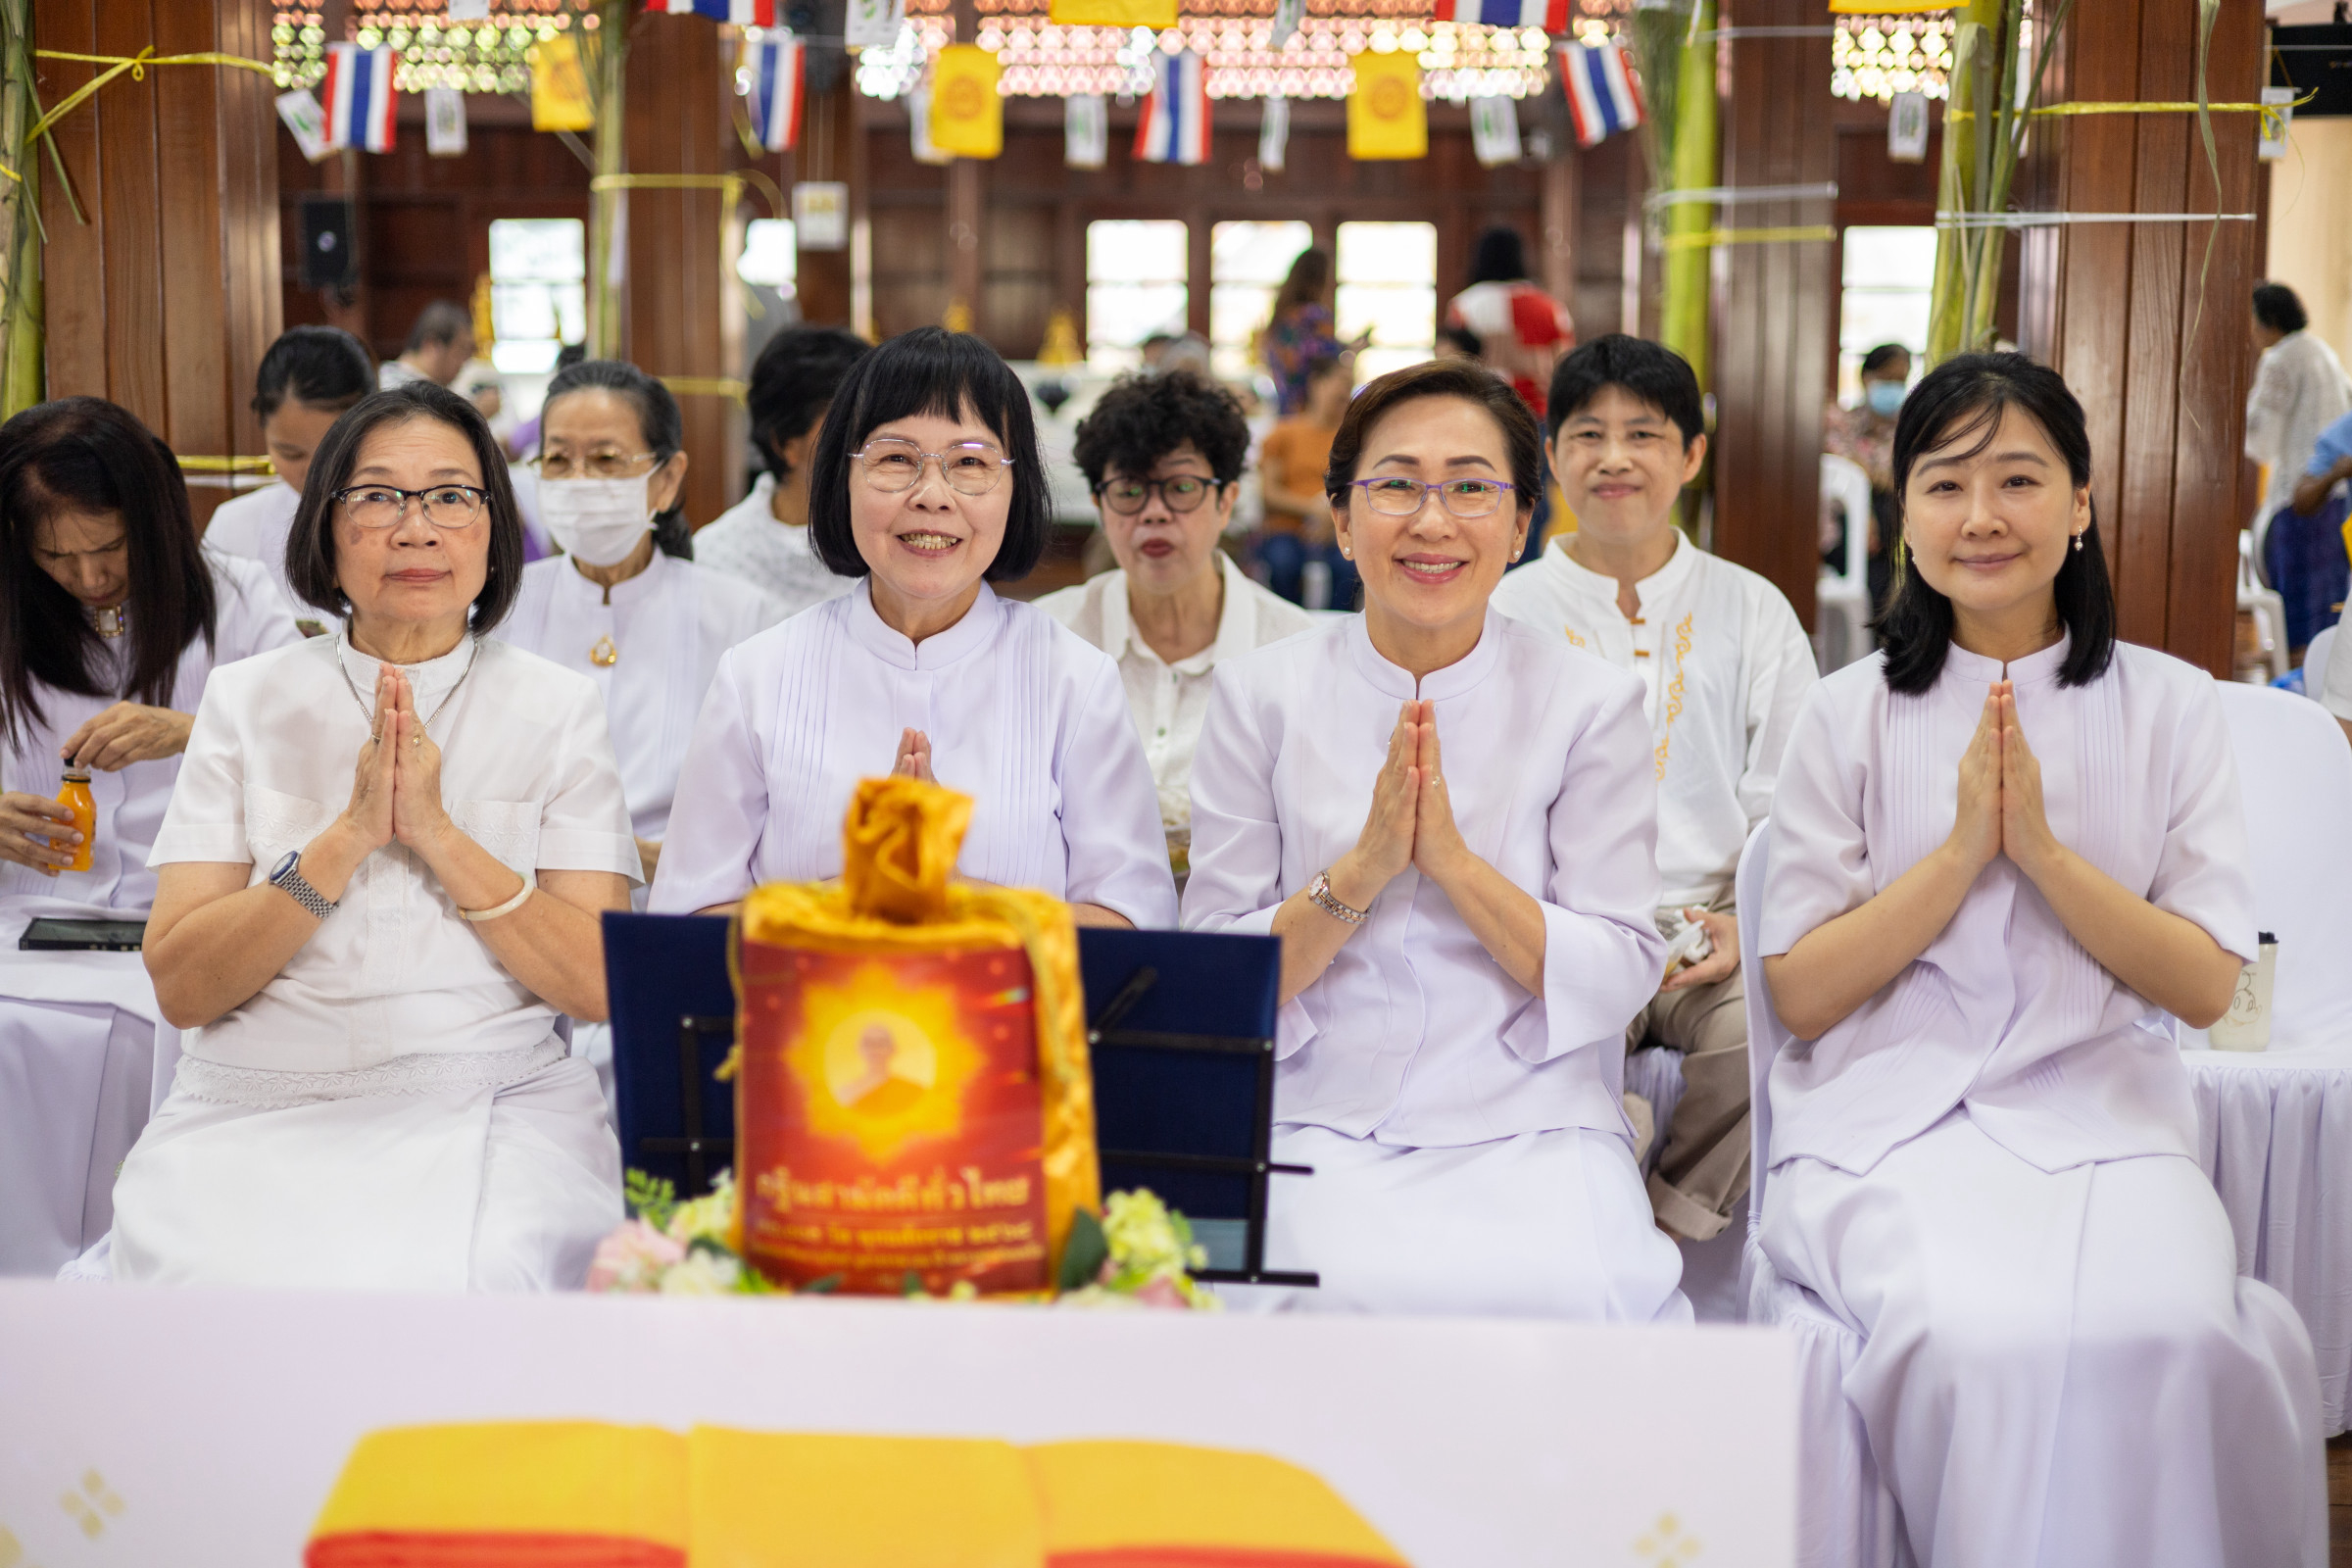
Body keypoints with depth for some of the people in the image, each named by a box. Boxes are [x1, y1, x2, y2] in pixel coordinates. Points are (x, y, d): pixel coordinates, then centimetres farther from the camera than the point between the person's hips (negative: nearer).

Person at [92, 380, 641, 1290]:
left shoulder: (559, 710, 7)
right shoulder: (247, 699, 9)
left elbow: (600, 986, -3)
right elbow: (180, 989, -1)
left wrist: (439, 833, -13)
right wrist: (347, 837, -13)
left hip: (490, 1111, -1)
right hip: (255, 1109, 1)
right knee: (220, 1276, -27)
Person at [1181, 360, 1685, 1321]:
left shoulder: (1591, 703, 3)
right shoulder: (1260, 694, 4)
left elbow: (1622, 978, -1)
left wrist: (1451, 857, -14)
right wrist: (1360, 870, -14)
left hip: (1529, 1129, 1)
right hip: (1316, 1126, 0)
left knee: (1570, 1293, -29)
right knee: (1352, 1289, -31)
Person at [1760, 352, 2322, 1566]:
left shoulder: (2170, 709, 8)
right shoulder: (1851, 716, 6)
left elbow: (2205, 986, 2)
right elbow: (1799, 992, 0)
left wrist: (2042, 847, -10)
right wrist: (1962, 847, -10)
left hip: (2103, 1117, 1)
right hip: (1890, 1115, -1)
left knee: (2170, 1329, -30)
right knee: (1975, 1335, -31)